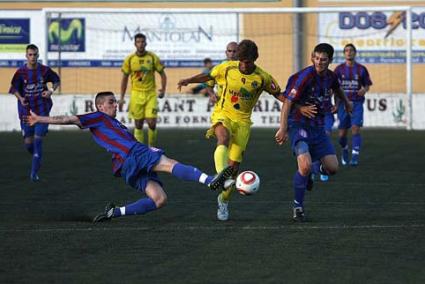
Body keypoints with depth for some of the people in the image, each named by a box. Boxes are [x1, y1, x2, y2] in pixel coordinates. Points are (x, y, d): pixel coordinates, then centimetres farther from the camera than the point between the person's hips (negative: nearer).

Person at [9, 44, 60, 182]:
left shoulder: (45, 70, -4)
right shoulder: (20, 72, -6)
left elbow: (56, 80, 12)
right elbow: (14, 88, 1)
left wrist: (51, 91, -7)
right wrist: (20, 98, -19)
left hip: (42, 110, -1)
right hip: (26, 111, 1)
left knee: (38, 140, -10)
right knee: (28, 143, 4)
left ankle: (34, 172, -5)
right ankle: (37, 158, 38)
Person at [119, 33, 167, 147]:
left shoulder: (153, 57, -2)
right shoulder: (129, 59, 0)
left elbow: (162, 74, 6)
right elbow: (124, 78, 8)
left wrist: (163, 90, -7)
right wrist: (122, 98, 5)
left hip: (151, 94, -1)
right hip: (136, 94, 1)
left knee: (152, 123, -8)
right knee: (138, 125, 3)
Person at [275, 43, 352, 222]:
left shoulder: (330, 76, 3)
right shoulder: (305, 76, -19)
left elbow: (337, 89, 28)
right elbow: (288, 102, -23)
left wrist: (346, 103, 46)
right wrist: (283, 128, -31)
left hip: (318, 127, 6)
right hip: (299, 125, -6)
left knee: (333, 168, -2)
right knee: (305, 165, -26)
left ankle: (309, 173, 33)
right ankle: (298, 206, -7)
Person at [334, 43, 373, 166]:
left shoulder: (361, 69, 3)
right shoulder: (339, 69, 4)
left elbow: (367, 85, 11)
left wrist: (364, 90, -12)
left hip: (357, 103, -1)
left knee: (355, 129, -17)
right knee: (342, 134, 3)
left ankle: (355, 157, -17)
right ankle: (344, 150, 34)